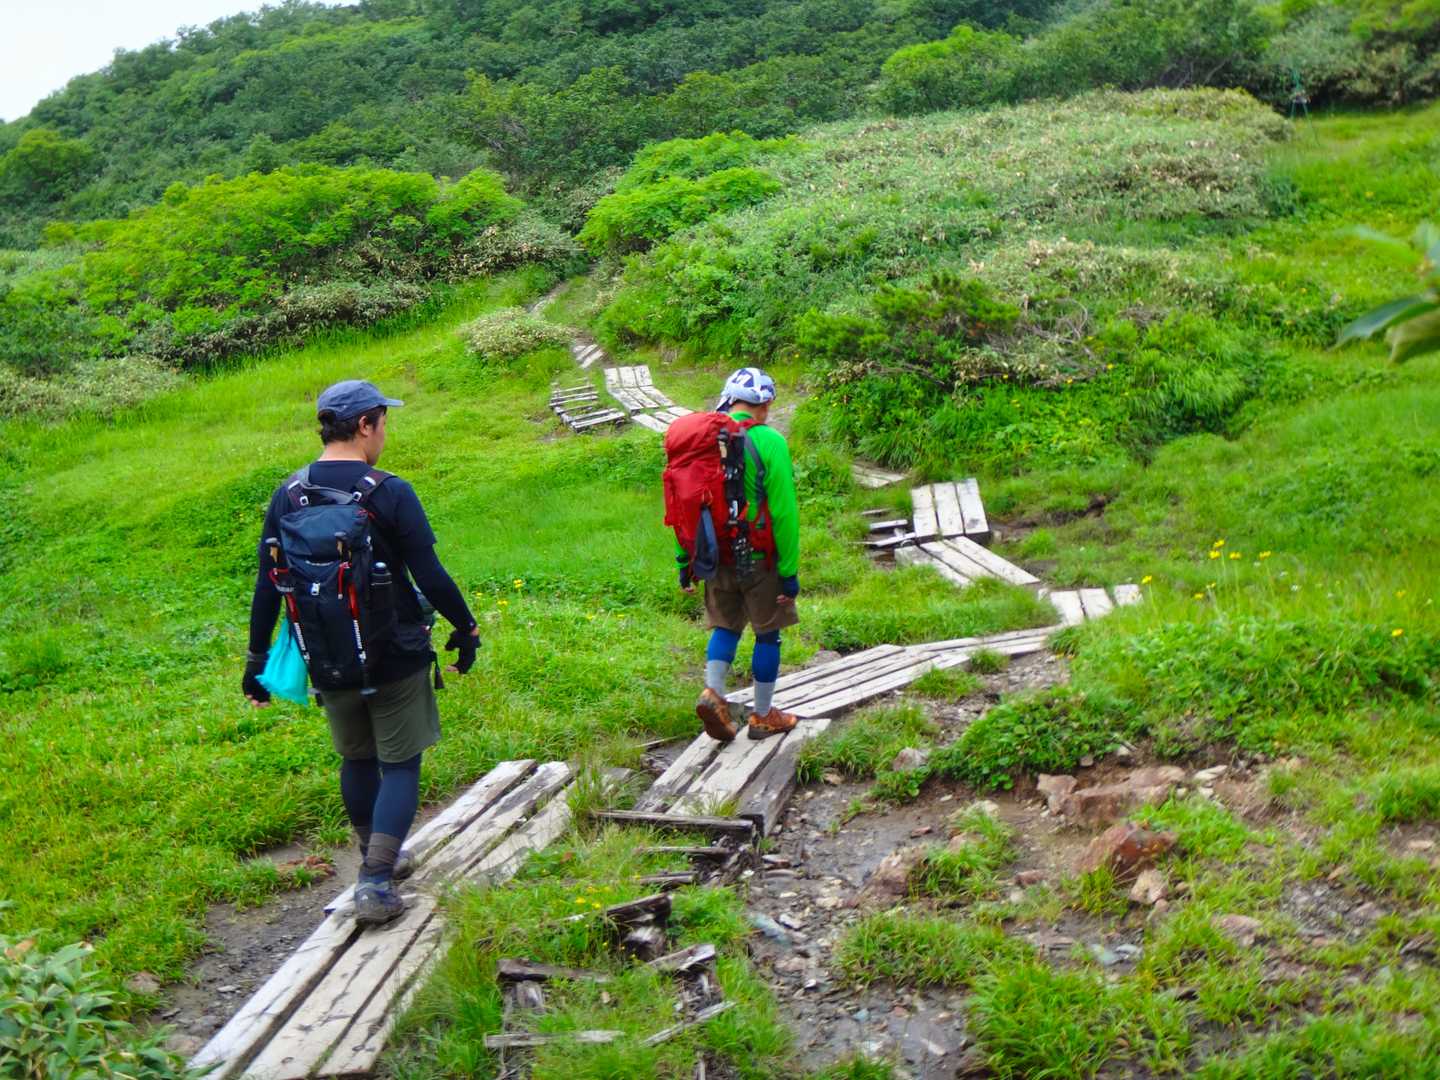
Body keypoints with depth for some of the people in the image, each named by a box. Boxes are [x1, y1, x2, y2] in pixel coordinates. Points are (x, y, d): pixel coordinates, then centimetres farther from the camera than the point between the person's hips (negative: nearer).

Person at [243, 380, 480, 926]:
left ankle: (377, 859, 36)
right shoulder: (390, 494, -15)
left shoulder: (288, 495, -2)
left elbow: (267, 587, 1)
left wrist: (256, 661, 10)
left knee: (357, 759, 21)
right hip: (395, 657, -4)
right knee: (399, 764, 7)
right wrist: (465, 628, 2)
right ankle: (376, 882, -1)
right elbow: (431, 578, -14)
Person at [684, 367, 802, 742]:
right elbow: (784, 511, -16)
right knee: (767, 633, 10)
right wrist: (790, 571, -9)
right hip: (759, 559, -4)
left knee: (726, 626, 20)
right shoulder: (769, 442, -14)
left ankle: (712, 691, -1)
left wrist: (684, 561, 13)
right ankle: (763, 716, 19)